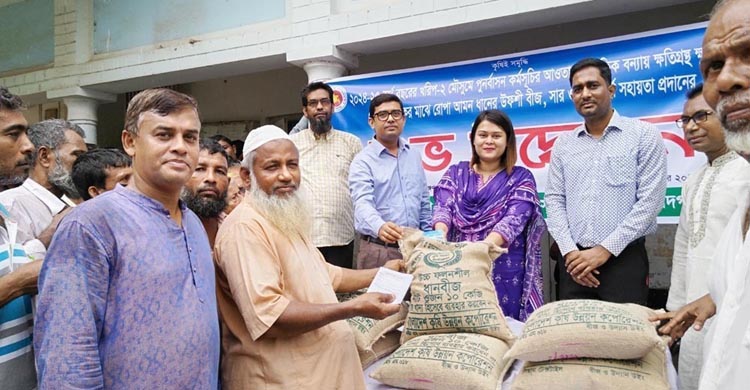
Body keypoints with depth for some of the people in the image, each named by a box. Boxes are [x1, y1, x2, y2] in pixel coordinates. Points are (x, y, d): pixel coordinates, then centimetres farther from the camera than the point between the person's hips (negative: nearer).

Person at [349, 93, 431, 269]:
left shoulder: (414, 156, 10)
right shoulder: (363, 160, -7)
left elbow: (424, 202, 14)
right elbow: (363, 202, -22)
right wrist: (379, 227, -42)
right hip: (379, 249, -4)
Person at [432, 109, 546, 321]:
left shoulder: (521, 178, 2)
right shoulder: (456, 173, 9)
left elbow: (514, 219, -13)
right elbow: (443, 207, -6)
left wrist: (485, 246, -32)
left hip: (504, 270, -2)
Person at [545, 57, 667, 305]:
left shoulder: (644, 135, 0)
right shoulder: (563, 144, 9)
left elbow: (650, 201, -8)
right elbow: (554, 200, 6)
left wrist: (605, 250, -12)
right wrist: (569, 251, -7)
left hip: (624, 259, -3)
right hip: (575, 261, 3)